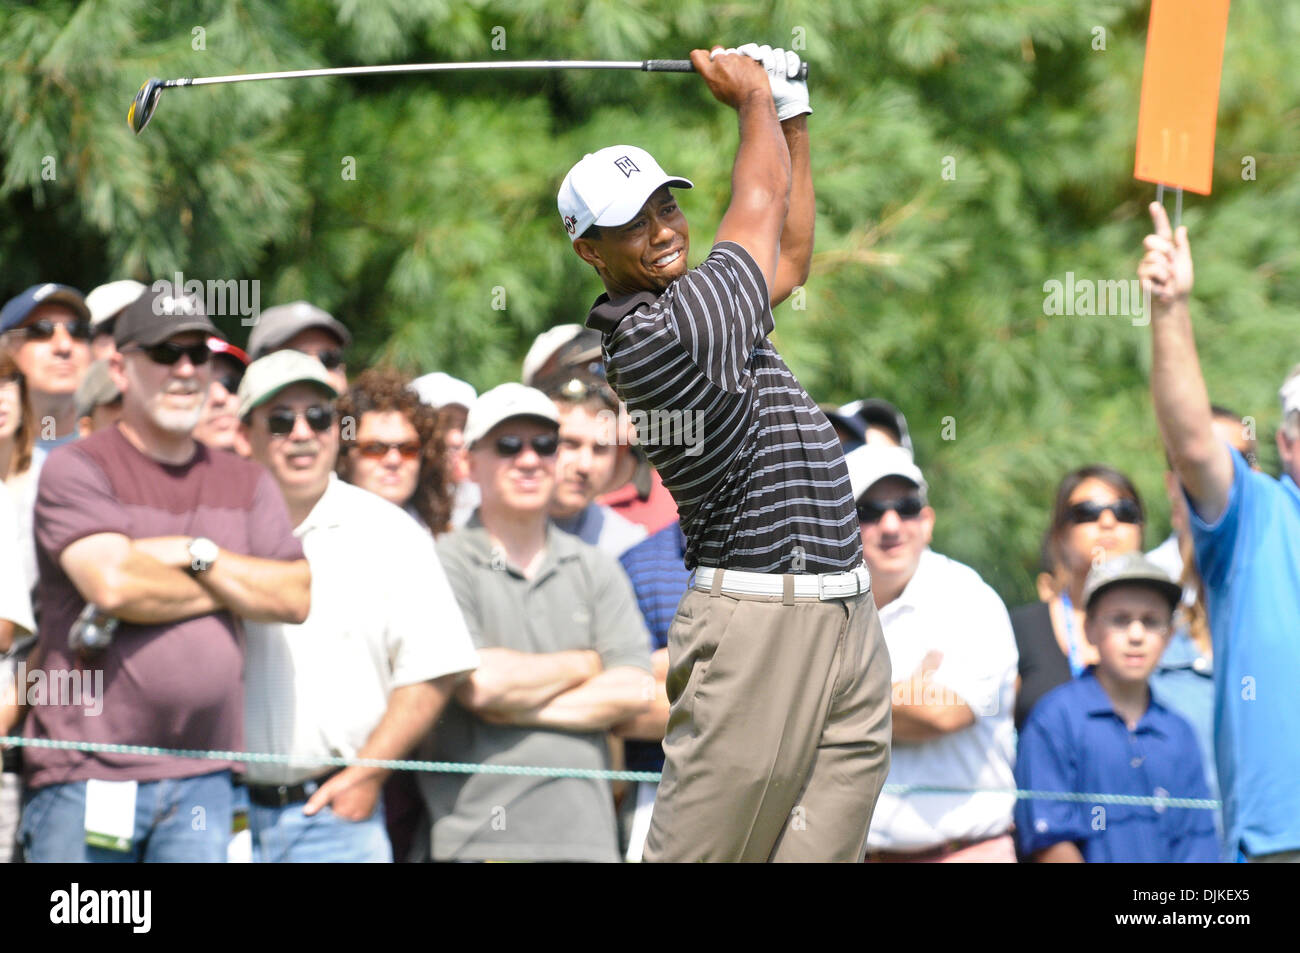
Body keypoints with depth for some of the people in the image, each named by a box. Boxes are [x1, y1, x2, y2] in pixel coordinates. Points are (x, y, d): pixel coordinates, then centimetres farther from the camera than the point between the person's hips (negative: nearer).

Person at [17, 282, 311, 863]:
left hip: (202, 777, 4)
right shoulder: (76, 468, 0)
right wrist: (233, 589, -2)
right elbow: (112, 583, -16)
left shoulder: (246, 483, 17)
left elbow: (295, 596, 4)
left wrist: (194, 554, -9)